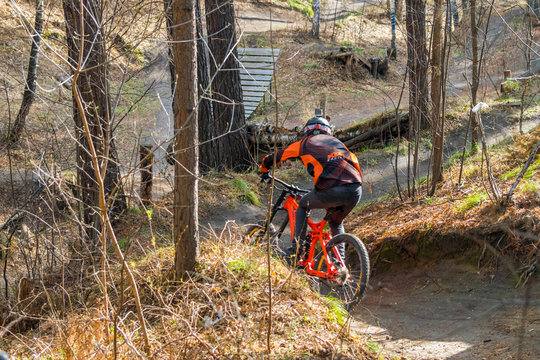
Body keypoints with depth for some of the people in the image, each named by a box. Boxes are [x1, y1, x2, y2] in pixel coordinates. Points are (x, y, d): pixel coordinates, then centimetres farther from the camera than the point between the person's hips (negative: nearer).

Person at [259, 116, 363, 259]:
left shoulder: (304, 144, 22)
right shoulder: (336, 141, 31)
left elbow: (271, 159, 31)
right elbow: (353, 161, 34)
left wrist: (265, 171, 52)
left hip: (331, 192, -4)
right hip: (356, 191, 4)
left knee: (303, 205, 28)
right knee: (336, 223, 32)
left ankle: (298, 246, 18)